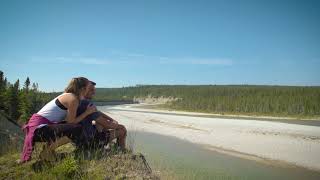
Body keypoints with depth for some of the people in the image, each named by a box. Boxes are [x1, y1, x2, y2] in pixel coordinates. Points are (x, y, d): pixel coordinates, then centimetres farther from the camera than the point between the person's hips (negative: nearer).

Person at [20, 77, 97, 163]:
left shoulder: (67, 95, 14)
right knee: (77, 129, -23)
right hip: (39, 127, -10)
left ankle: (49, 147, 19)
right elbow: (71, 122, -12)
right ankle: (46, 152, -7)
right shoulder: (73, 99, -14)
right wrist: (87, 112, -5)